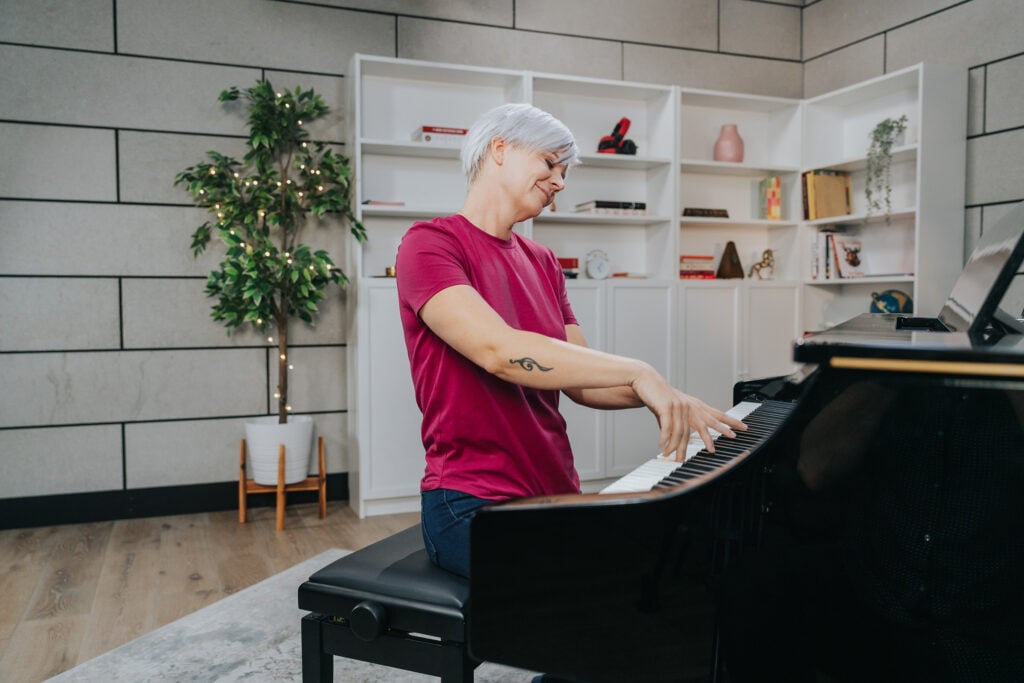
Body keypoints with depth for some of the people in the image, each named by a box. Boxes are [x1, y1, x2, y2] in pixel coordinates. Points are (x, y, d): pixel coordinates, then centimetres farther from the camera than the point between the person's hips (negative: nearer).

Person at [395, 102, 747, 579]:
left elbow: (581, 382, 10)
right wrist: (637, 372, -24)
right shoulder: (430, 243, -6)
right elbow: (498, 350, -23)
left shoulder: (542, 263, 18)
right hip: (474, 504, -7)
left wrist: (666, 398, -8)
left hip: (557, 493, 7)